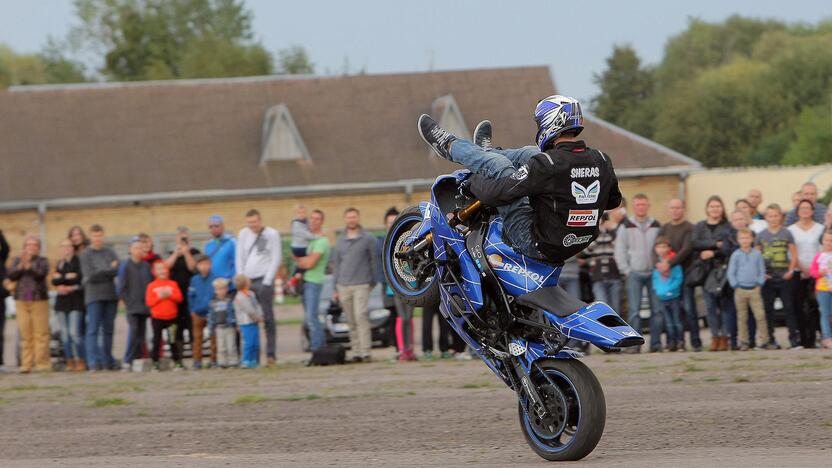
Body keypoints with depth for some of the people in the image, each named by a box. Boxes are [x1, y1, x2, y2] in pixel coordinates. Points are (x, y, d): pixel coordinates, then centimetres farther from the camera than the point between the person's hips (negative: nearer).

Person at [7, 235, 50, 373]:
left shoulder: (42, 261, 7)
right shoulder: (17, 261, 15)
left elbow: (40, 274, -11)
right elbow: (11, 275, 1)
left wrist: (28, 265, -23)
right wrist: (20, 266, -13)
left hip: (39, 301, -2)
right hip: (21, 302, 2)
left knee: (41, 334, -8)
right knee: (25, 334, -1)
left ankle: (42, 363, -8)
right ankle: (26, 365, -1)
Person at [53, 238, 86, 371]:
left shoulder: (78, 261, -1)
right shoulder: (60, 263, 17)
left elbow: (80, 278, -11)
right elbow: (54, 281, 6)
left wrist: (61, 277, -6)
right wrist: (69, 277, -7)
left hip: (76, 301, -6)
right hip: (62, 301, 6)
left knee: (74, 332, -14)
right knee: (65, 333, 2)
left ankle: (81, 360, -7)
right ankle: (70, 361, 5)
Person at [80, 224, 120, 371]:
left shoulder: (110, 252, 11)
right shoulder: (86, 254, 1)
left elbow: (118, 270, -1)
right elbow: (89, 275, -10)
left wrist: (101, 273, -11)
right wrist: (109, 270, -5)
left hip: (110, 295, 4)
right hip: (94, 295, -4)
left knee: (108, 329, 8)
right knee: (93, 329, -8)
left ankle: (107, 360, 13)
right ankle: (93, 361, -11)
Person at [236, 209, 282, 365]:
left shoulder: (272, 234, 1)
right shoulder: (244, 234, 13)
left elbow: (276, 259, -3)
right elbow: (240, 259, 13)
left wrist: (267, 282, -10)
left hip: (263, 280, -4)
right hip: (248, 282, 4)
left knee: (267, 318, -6)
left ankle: (271, 354, -5)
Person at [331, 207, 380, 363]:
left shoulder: (368, 239, 3)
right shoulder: (340, 241, 15)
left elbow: (375, 261, 5)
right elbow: (336, 264, 18)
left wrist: (373, 282, 1)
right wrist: (336, 288, 14)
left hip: (362, 285, -4)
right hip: (343, 286, 4)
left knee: (361, 318, -15)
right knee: (351, 322, 4)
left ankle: (365, 352, -16)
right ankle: (356, 352, 7)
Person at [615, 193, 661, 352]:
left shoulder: (656, 226, 11)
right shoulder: (626, 226, 5)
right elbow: (619, 251, 3)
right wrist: (626, 271, -4)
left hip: (653, 273, 2)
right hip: (634, 273, -2)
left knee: (657, 310, -2)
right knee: (634, 310, -6)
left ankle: (656, 343, 3)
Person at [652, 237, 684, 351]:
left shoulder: (674, 262, -8)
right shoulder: (656, 263, 5)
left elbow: (678, 278, -9)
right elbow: (655, 279, 11)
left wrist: (670, 289, -16)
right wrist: (658, 289, -4)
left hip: (674, 296, -4)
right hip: (662, 298, 4)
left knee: (677, 321, 2)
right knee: (668, 322, 8)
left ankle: (680, 342, 7)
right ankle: (671, 343, 11)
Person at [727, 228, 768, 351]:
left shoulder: (757, 254, 4)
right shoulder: (735, 255, 2)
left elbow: (762, 271, 8)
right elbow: (731, 272, 4)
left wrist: (759, 284, -2)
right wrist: (736, 286, -4)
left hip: (754, 290, 0)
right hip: (740, 290, 0)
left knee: (760, 315, -6)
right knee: (742, 317, 5)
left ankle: (763, 341, -2)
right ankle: (744, 342, 12)